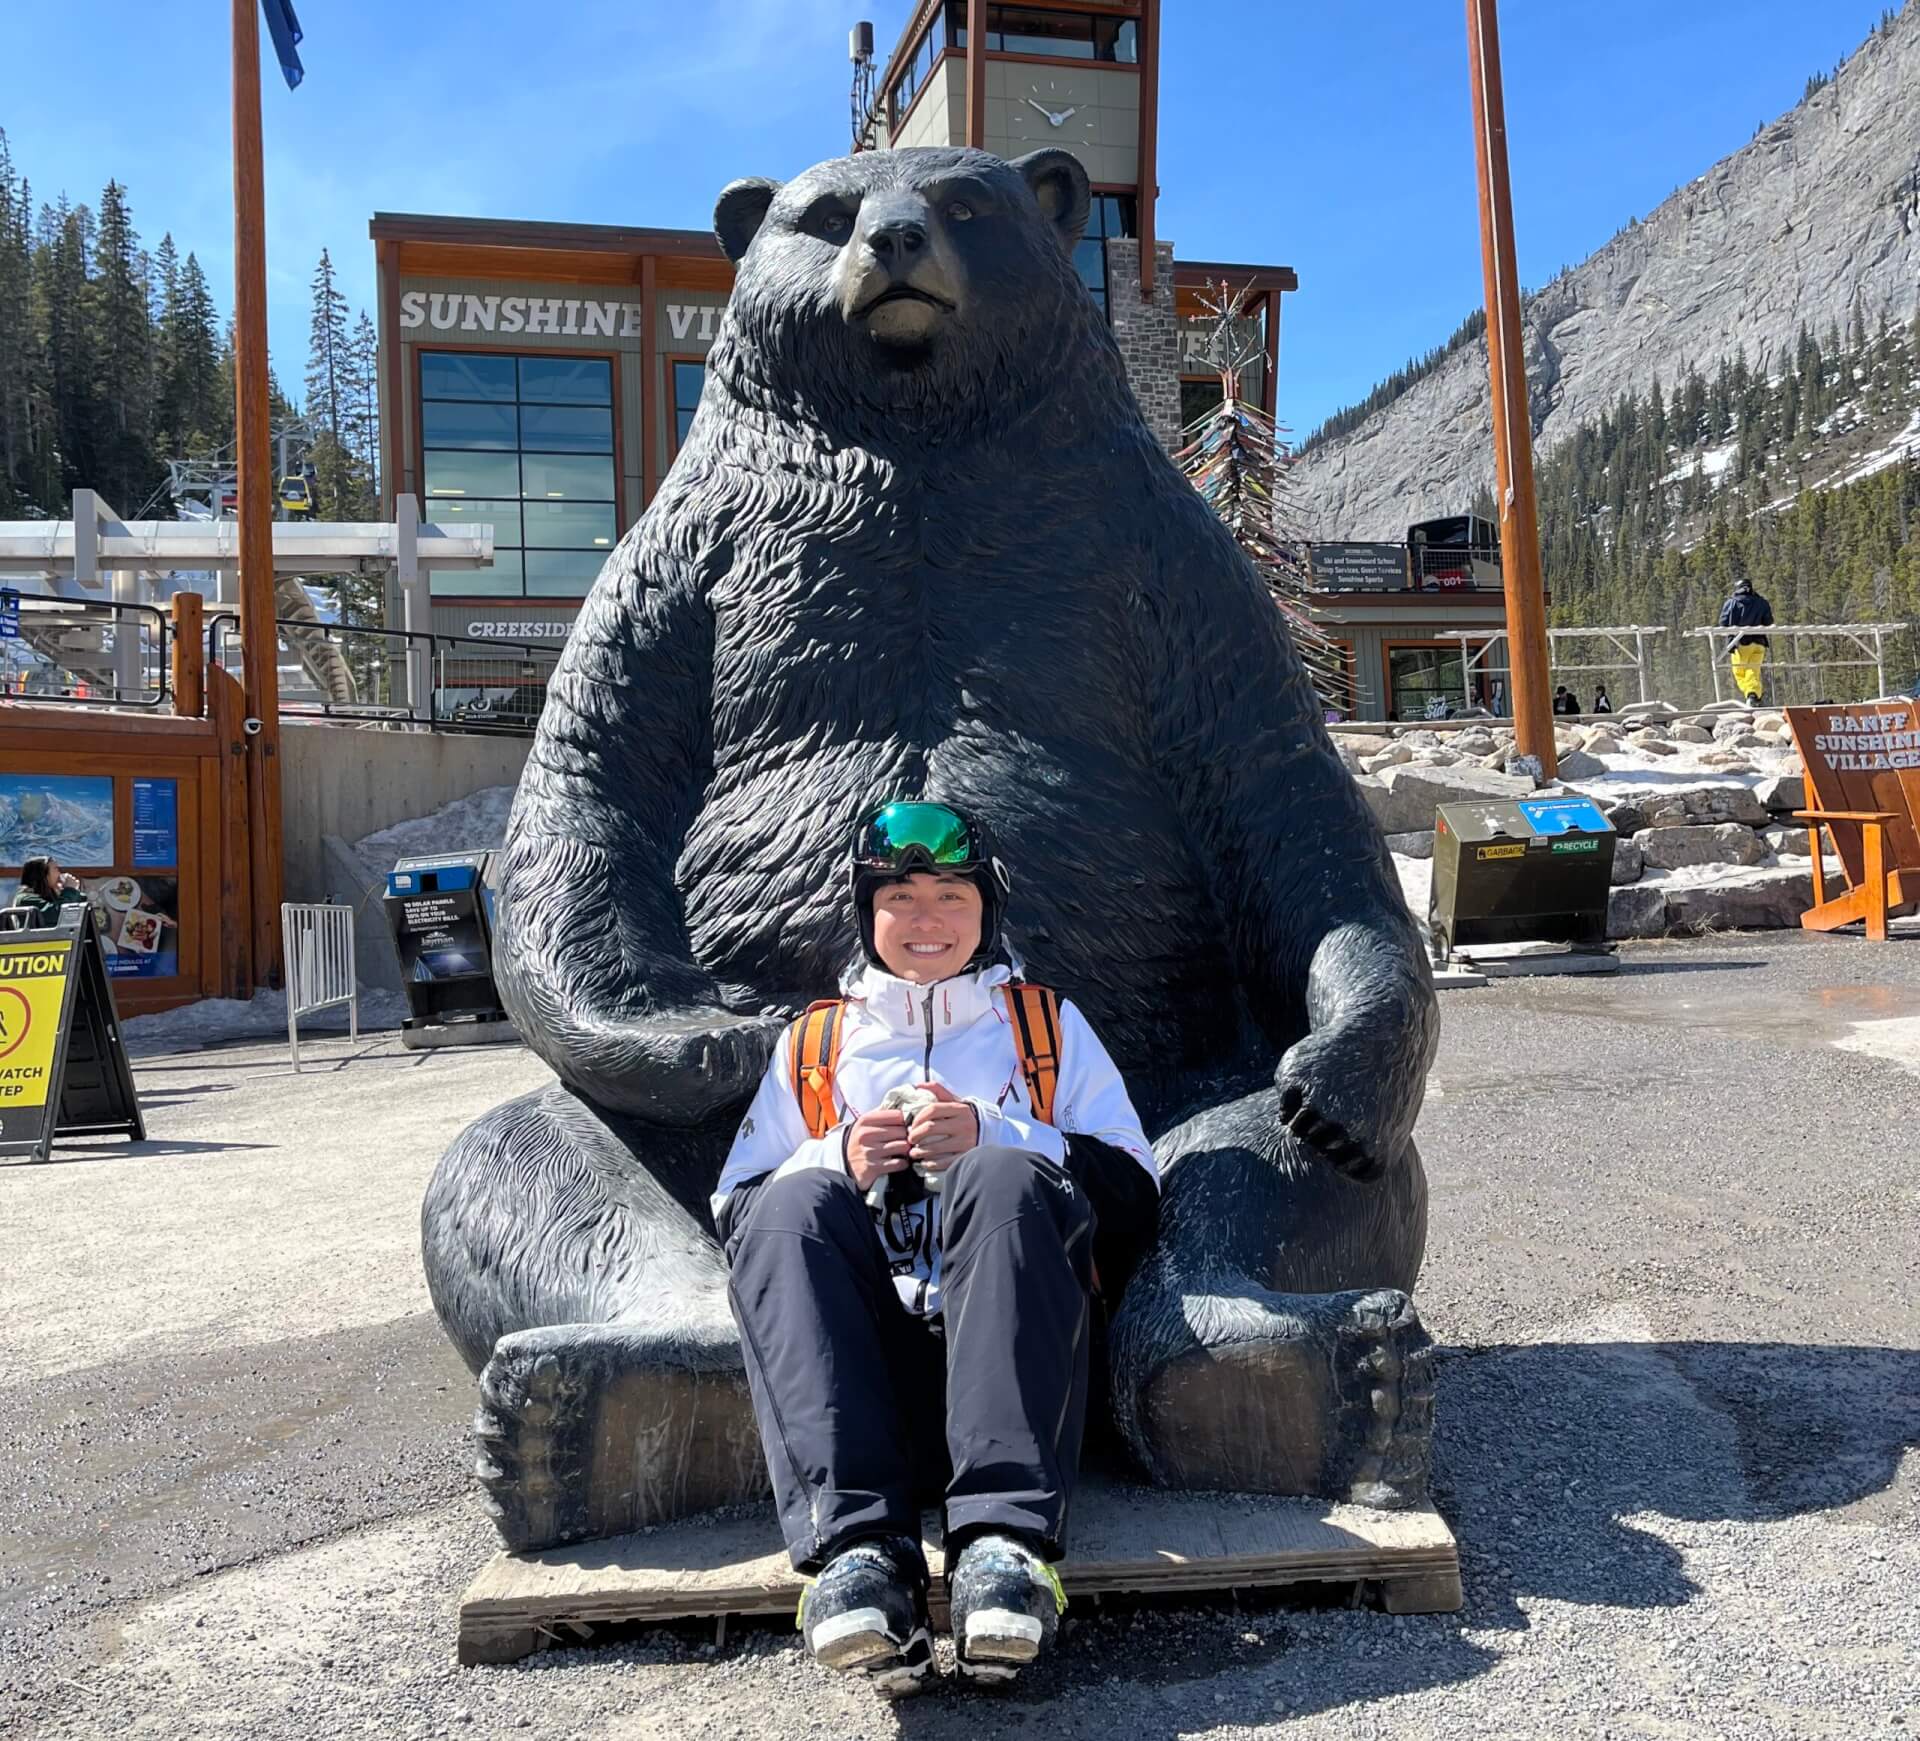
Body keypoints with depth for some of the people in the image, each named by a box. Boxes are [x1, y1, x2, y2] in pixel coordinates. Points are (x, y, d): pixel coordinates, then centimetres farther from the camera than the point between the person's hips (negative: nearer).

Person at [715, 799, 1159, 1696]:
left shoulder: (1049, 1025, 23)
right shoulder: (813, 1044, 26)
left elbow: (1134, 1191, 11)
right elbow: (733, 1210, 19)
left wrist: (993, 1138, -5)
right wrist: (837, 1162, -2)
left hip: (1003, 1341, -1)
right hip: (868, 1349, 2)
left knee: (1003, 1177, -31)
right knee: (794, 1202, -28)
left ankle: (1005, 1537, -43)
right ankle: (857, 1545, -43)